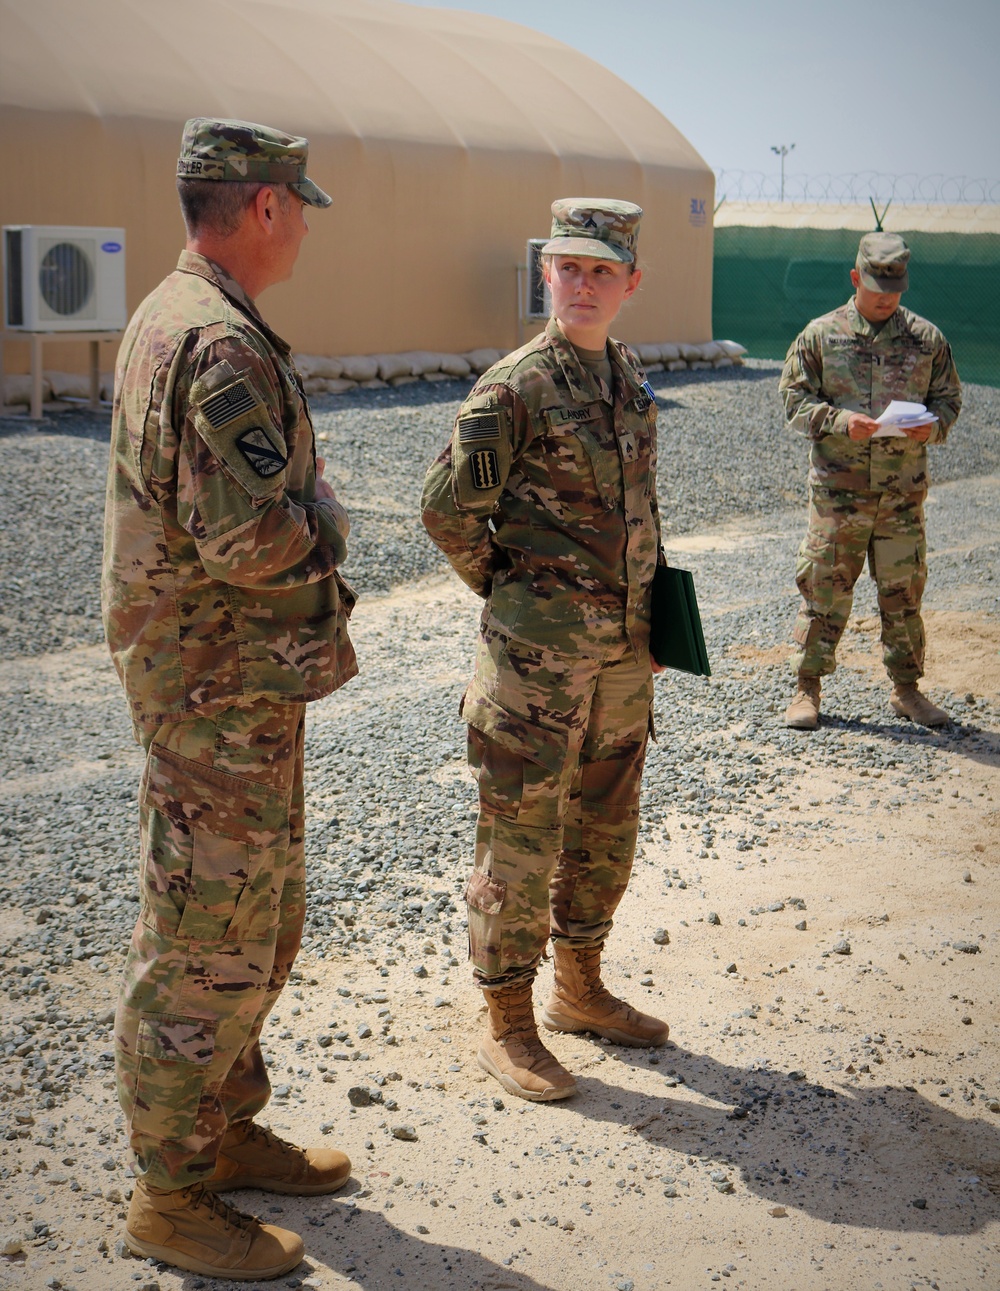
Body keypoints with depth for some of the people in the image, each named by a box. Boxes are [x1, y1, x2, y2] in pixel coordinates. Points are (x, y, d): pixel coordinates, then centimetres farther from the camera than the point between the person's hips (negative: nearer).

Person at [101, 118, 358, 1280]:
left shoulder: (169, 317, 13)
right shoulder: (221, 343, -21)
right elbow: (252, 534, -29)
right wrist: (320, 509, -10)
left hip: (234, 682, 11)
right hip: (221, 693, -11)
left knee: (260, 921, 21)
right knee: (205, 947, 1)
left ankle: (225, 1130, 36)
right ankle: (170, 1197, 15)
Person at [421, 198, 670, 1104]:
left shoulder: (630, 378, 10)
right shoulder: (514, 389, -14)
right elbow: (449, 509, -13)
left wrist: (644, 608, 16)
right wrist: (512, 592, -2)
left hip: (624, 653, 8)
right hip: (539, 652, -7)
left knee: (605, 833, 17)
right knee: (522, 840, 1)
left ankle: (580, 988, 34)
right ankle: (508, 1026, 13)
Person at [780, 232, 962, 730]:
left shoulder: (926, 339, 7)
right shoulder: (821, 335, 2)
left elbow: (949, 398, 13)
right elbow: (795, 400, 0)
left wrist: (932, 425, -10)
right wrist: (842, 421, -17)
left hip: (904, 492, 2)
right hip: (837, 489, -2)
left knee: (904, 594, 8)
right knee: (824, 591, 2)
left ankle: (906, 689, 22)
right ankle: (807, 689, 13)